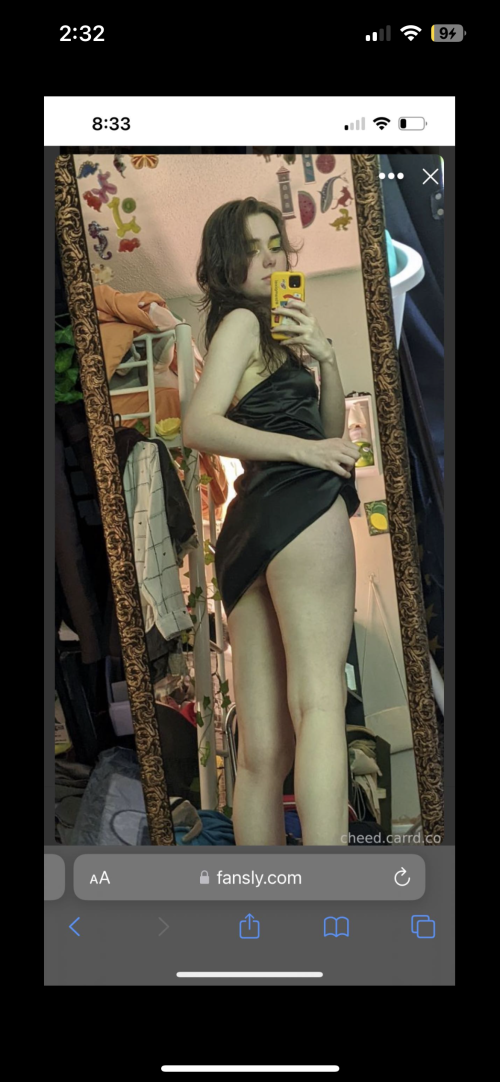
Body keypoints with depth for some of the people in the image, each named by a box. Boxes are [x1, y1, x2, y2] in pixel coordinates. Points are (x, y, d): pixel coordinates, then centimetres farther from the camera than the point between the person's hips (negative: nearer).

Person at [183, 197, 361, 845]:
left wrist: (324, 357, 8)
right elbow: (199, 426, -10)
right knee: (320, 699, -19)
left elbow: (332, 433, 23)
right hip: (298, 505, -8)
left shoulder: (272, 330, 31)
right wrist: (305, 449, -13)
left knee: (262, 751, 2)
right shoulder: (241, 320, 6)